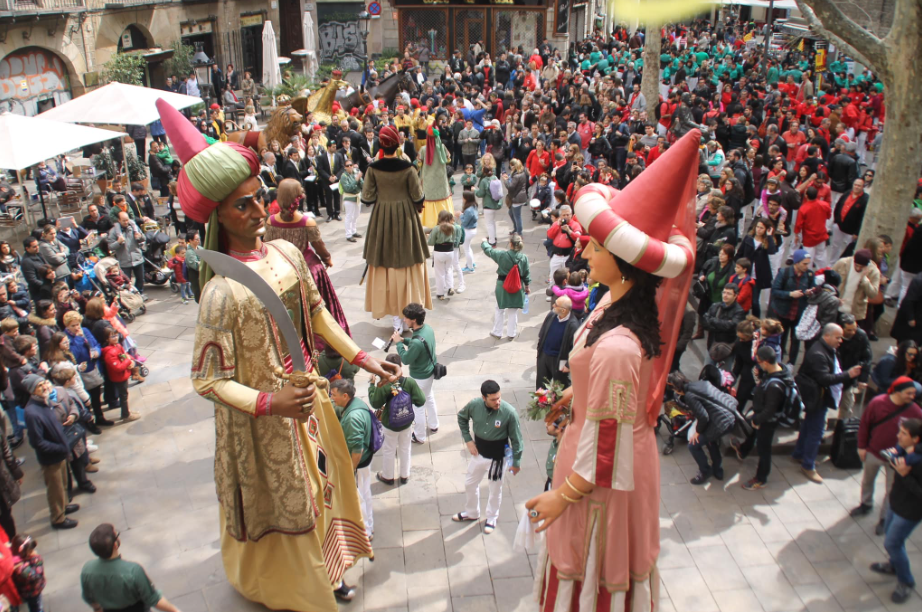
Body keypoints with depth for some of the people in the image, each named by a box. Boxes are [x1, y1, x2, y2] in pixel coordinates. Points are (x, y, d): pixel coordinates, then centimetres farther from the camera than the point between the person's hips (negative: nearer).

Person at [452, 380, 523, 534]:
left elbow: (516, 439, -15)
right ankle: (471, 513, 48)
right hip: (479, 451, 4)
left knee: (495, 488, 17)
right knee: (470, 483, 22)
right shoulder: (474, 405, -21)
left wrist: (516, 462, -7)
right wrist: (468, 439, -2)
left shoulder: (509, 412, -28)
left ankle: (491, 518, 43)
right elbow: (461, 417, 3)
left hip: (498, 455, -3)